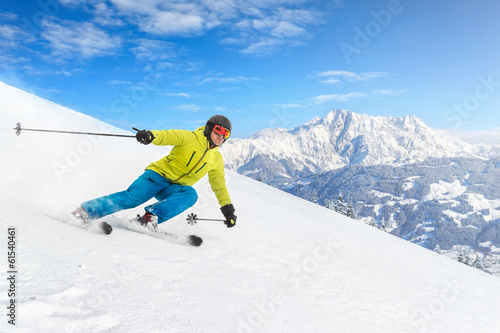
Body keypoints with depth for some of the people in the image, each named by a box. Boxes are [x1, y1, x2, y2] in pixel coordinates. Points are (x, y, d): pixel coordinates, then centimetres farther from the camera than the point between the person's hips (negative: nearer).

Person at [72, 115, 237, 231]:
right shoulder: (190, 138, -3)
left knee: (191, 194, -30)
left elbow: (219, 185, 20)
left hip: (175, 189, 4)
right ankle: (85, 211, -11)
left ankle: (152, 216, -33)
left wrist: (228, 208, 18)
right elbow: (167, 135, -16)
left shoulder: (217, 159, 12)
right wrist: (150, 135, -38)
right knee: (132, 197, -23)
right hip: (160, 174, -3)